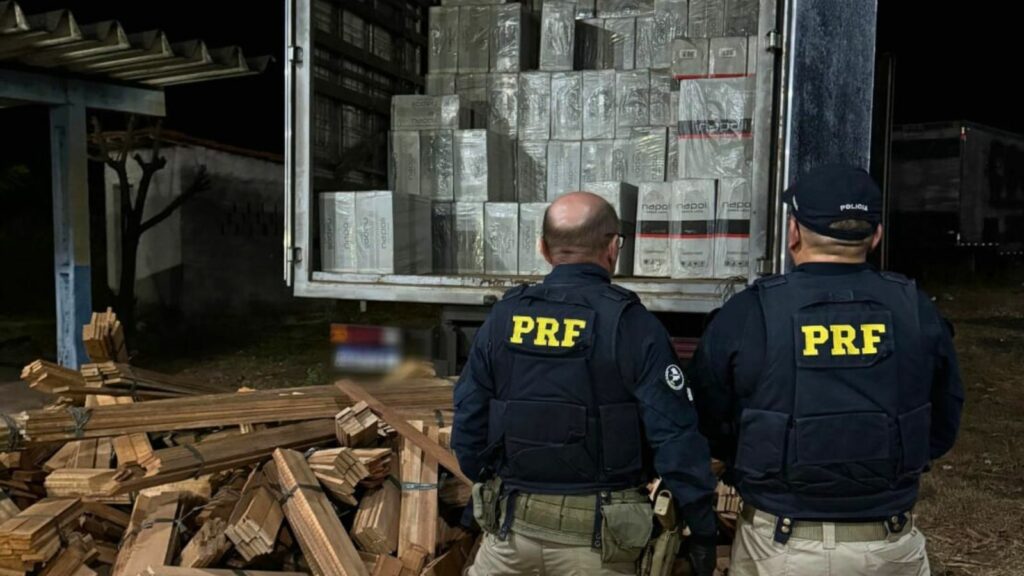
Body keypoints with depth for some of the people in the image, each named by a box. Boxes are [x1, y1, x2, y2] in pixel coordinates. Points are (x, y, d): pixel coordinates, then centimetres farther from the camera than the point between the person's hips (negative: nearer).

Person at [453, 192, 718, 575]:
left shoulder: (503, 318, -1)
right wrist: (702, 528, -4)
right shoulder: (632, 325, -12)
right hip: (597, 535, -2)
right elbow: (675, 436, -14)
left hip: (511, 525, 3)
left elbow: (469, 421, 4)